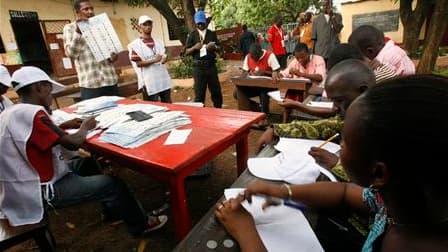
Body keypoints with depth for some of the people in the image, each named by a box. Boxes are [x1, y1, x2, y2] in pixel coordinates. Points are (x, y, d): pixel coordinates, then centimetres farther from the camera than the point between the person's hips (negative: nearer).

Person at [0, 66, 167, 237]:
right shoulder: (32, 113, -25)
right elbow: (73, 144, -23)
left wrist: (66, 125, 6)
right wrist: (85, 127, -4)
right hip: (41, 191, -10)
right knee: (114, 184, -5)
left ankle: (114, 210, 32)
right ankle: (140, 225, 17)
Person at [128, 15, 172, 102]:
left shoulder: (158, 42, 14)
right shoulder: (136, 44, -2)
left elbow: (164, 58, 9)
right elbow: (138, 63, -8)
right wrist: (154, 60, -20)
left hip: (163, 78, 5)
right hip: (150, 81, -5)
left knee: (168, 104, 11)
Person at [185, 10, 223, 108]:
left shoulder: (212, 34, 10)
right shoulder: (192, 35, 3)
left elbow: (218, 47, 13)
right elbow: (186, 52, 2)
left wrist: (214, 47, -10)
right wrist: (194, 47, -18)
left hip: (211, 65, 3)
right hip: (198, 67, -2)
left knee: (216, 91, 9)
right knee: (199, 92, 2)